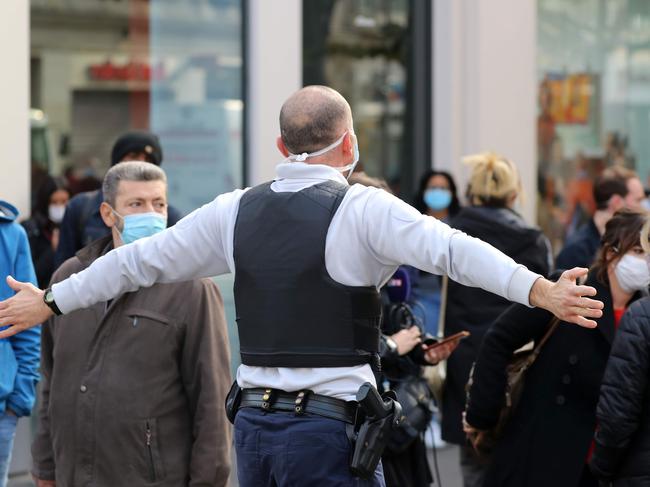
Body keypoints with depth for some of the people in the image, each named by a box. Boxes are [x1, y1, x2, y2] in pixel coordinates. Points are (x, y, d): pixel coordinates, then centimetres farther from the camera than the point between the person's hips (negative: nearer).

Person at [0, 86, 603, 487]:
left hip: (253, 422, 6)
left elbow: (140, 260, 17)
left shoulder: (234, 211, 9)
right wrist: (540, 290, -29)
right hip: (330, 425, -6)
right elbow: (453, 250, -22)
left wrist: (49, 301, 29)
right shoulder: (364, 210, -8)